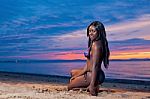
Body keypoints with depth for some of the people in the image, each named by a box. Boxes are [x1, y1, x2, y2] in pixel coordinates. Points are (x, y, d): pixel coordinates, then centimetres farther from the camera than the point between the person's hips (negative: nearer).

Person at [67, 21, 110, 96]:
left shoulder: (96, 45, -20)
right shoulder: (93, 43, 10)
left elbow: (95, 66, -25)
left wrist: (92, 85, -28)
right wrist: (77, 75, 14)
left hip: (93, 75, -10)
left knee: (69, 86, 4)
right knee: (73, 72, 31)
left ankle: (94, 87, -4)